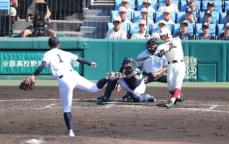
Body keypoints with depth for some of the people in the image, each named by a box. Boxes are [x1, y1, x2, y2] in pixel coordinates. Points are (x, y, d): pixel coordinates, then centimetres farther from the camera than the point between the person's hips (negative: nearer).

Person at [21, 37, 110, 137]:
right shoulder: (65, 53, 18)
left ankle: (70, 131, -9)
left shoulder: (48, 54, 6)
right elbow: (79, 59, 27)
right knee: (94, 88, 17)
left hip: (64, 81, -3)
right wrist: (90, 63, 43)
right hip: (74, 75, 3)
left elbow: (43, 65, -12)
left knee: (67, 108, 2)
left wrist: (34, 75, -23)